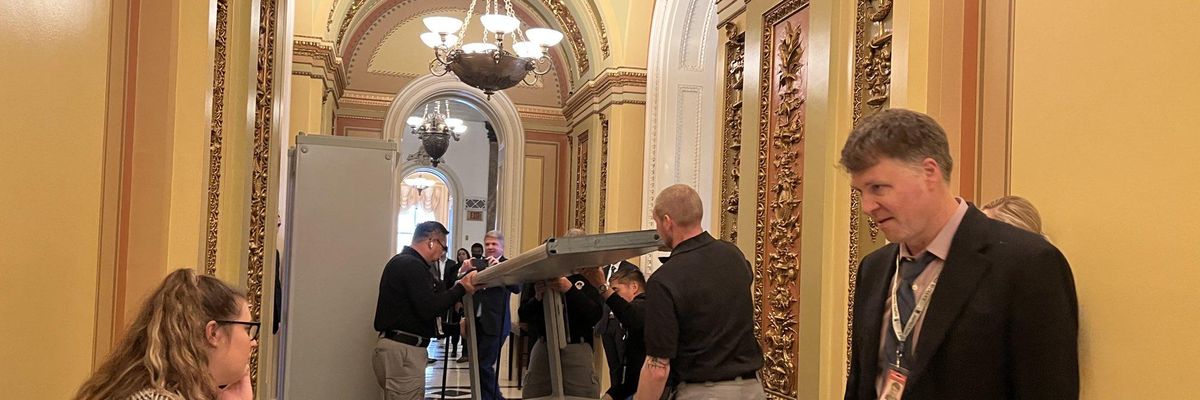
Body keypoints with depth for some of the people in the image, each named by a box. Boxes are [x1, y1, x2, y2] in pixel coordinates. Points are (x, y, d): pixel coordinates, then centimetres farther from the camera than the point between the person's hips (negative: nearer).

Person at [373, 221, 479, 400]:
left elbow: (426, 301, 15)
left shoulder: (404, 262, 19)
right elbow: (429, 309, -21)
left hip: (400, 347, 11)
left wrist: (461, 280, 7)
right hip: (403, 350, -11)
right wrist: (461, 288, -12)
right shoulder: (411, 265, -14)